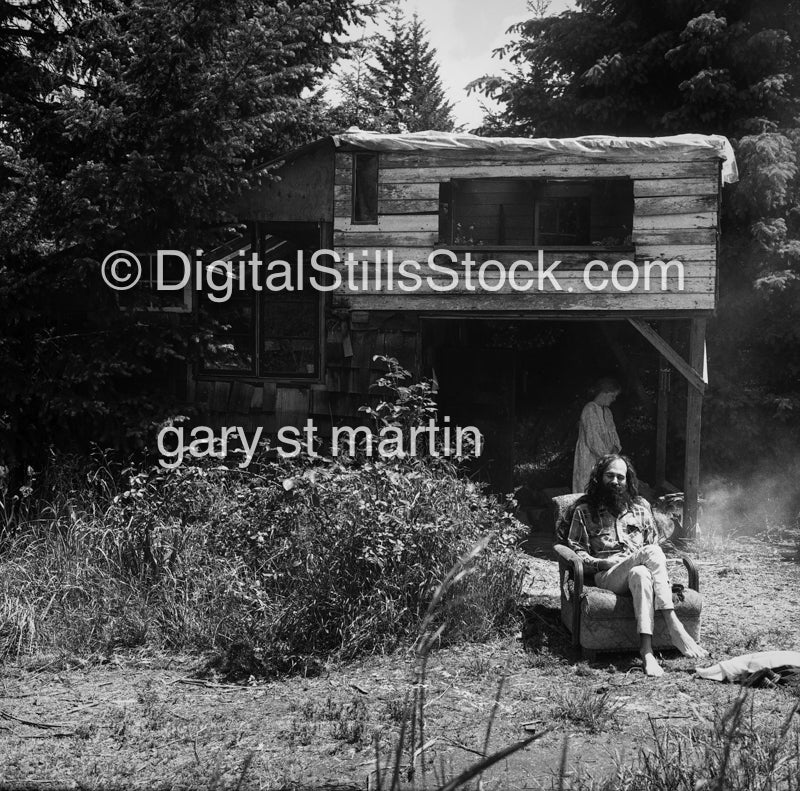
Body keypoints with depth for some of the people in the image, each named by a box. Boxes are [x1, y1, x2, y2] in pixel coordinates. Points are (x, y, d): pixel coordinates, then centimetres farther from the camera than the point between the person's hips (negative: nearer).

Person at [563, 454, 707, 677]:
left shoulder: (640, 506, 24)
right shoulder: (585, 510, 15)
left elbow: (654, 543, 23)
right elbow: (574, 549, 8)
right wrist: (601, 562, -8)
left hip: (639, 569, 3)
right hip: (607, 575, -2)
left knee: (641, 574, -40)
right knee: (650, 553, -35)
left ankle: (646, 649, -51)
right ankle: (674, 627, -45)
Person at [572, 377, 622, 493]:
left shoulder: (607, 411, 15)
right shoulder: (590, 410, -14)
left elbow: (612, 432, 16)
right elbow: (592, 439, -18)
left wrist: (615, 447, -4)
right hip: (590, 461, -8)